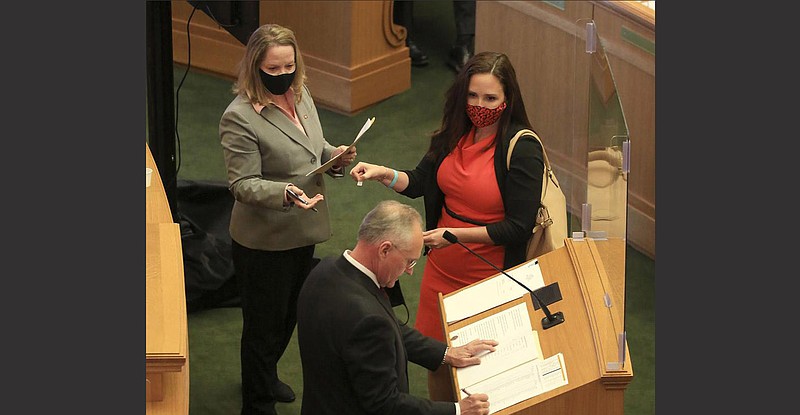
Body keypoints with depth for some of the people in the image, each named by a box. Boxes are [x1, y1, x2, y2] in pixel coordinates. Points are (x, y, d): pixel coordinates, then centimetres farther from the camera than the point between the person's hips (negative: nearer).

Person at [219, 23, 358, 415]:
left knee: (289, 315, 25)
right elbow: (243, 184, -22)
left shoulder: (300, 95, 0)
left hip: (302, 233, 8)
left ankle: (266, 375, 49)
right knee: (265, 325, 8)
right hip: (263, 243, -8)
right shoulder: (239, 117, -23)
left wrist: (335, 156, -8)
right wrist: (284, 194, -39)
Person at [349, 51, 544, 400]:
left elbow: (518, 228, -20)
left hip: (489, 276, -6)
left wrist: (455, 234, -24)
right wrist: (382, 174, -11)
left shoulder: (522, 150, -20)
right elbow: (419, 182, 9)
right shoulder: (454, 134, -1)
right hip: (442, 268, 6)